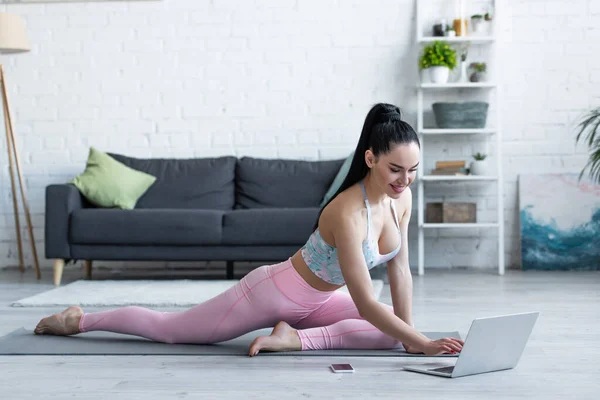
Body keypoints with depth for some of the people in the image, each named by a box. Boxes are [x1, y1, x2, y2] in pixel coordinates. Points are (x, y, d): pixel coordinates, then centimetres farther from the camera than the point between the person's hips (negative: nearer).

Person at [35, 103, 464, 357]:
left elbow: (400, 270, -2)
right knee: (170, 329, 8)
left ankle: (297, 337, -8)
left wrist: (410, 334, -7)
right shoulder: (348, 212, -36)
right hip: (273, 292, -7)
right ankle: (79, 320, 29)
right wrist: (423, 344, -36)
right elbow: (366, 304, -37)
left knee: (390, 334, -9)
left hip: (315, 301, 7)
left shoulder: (401, 199, -12)